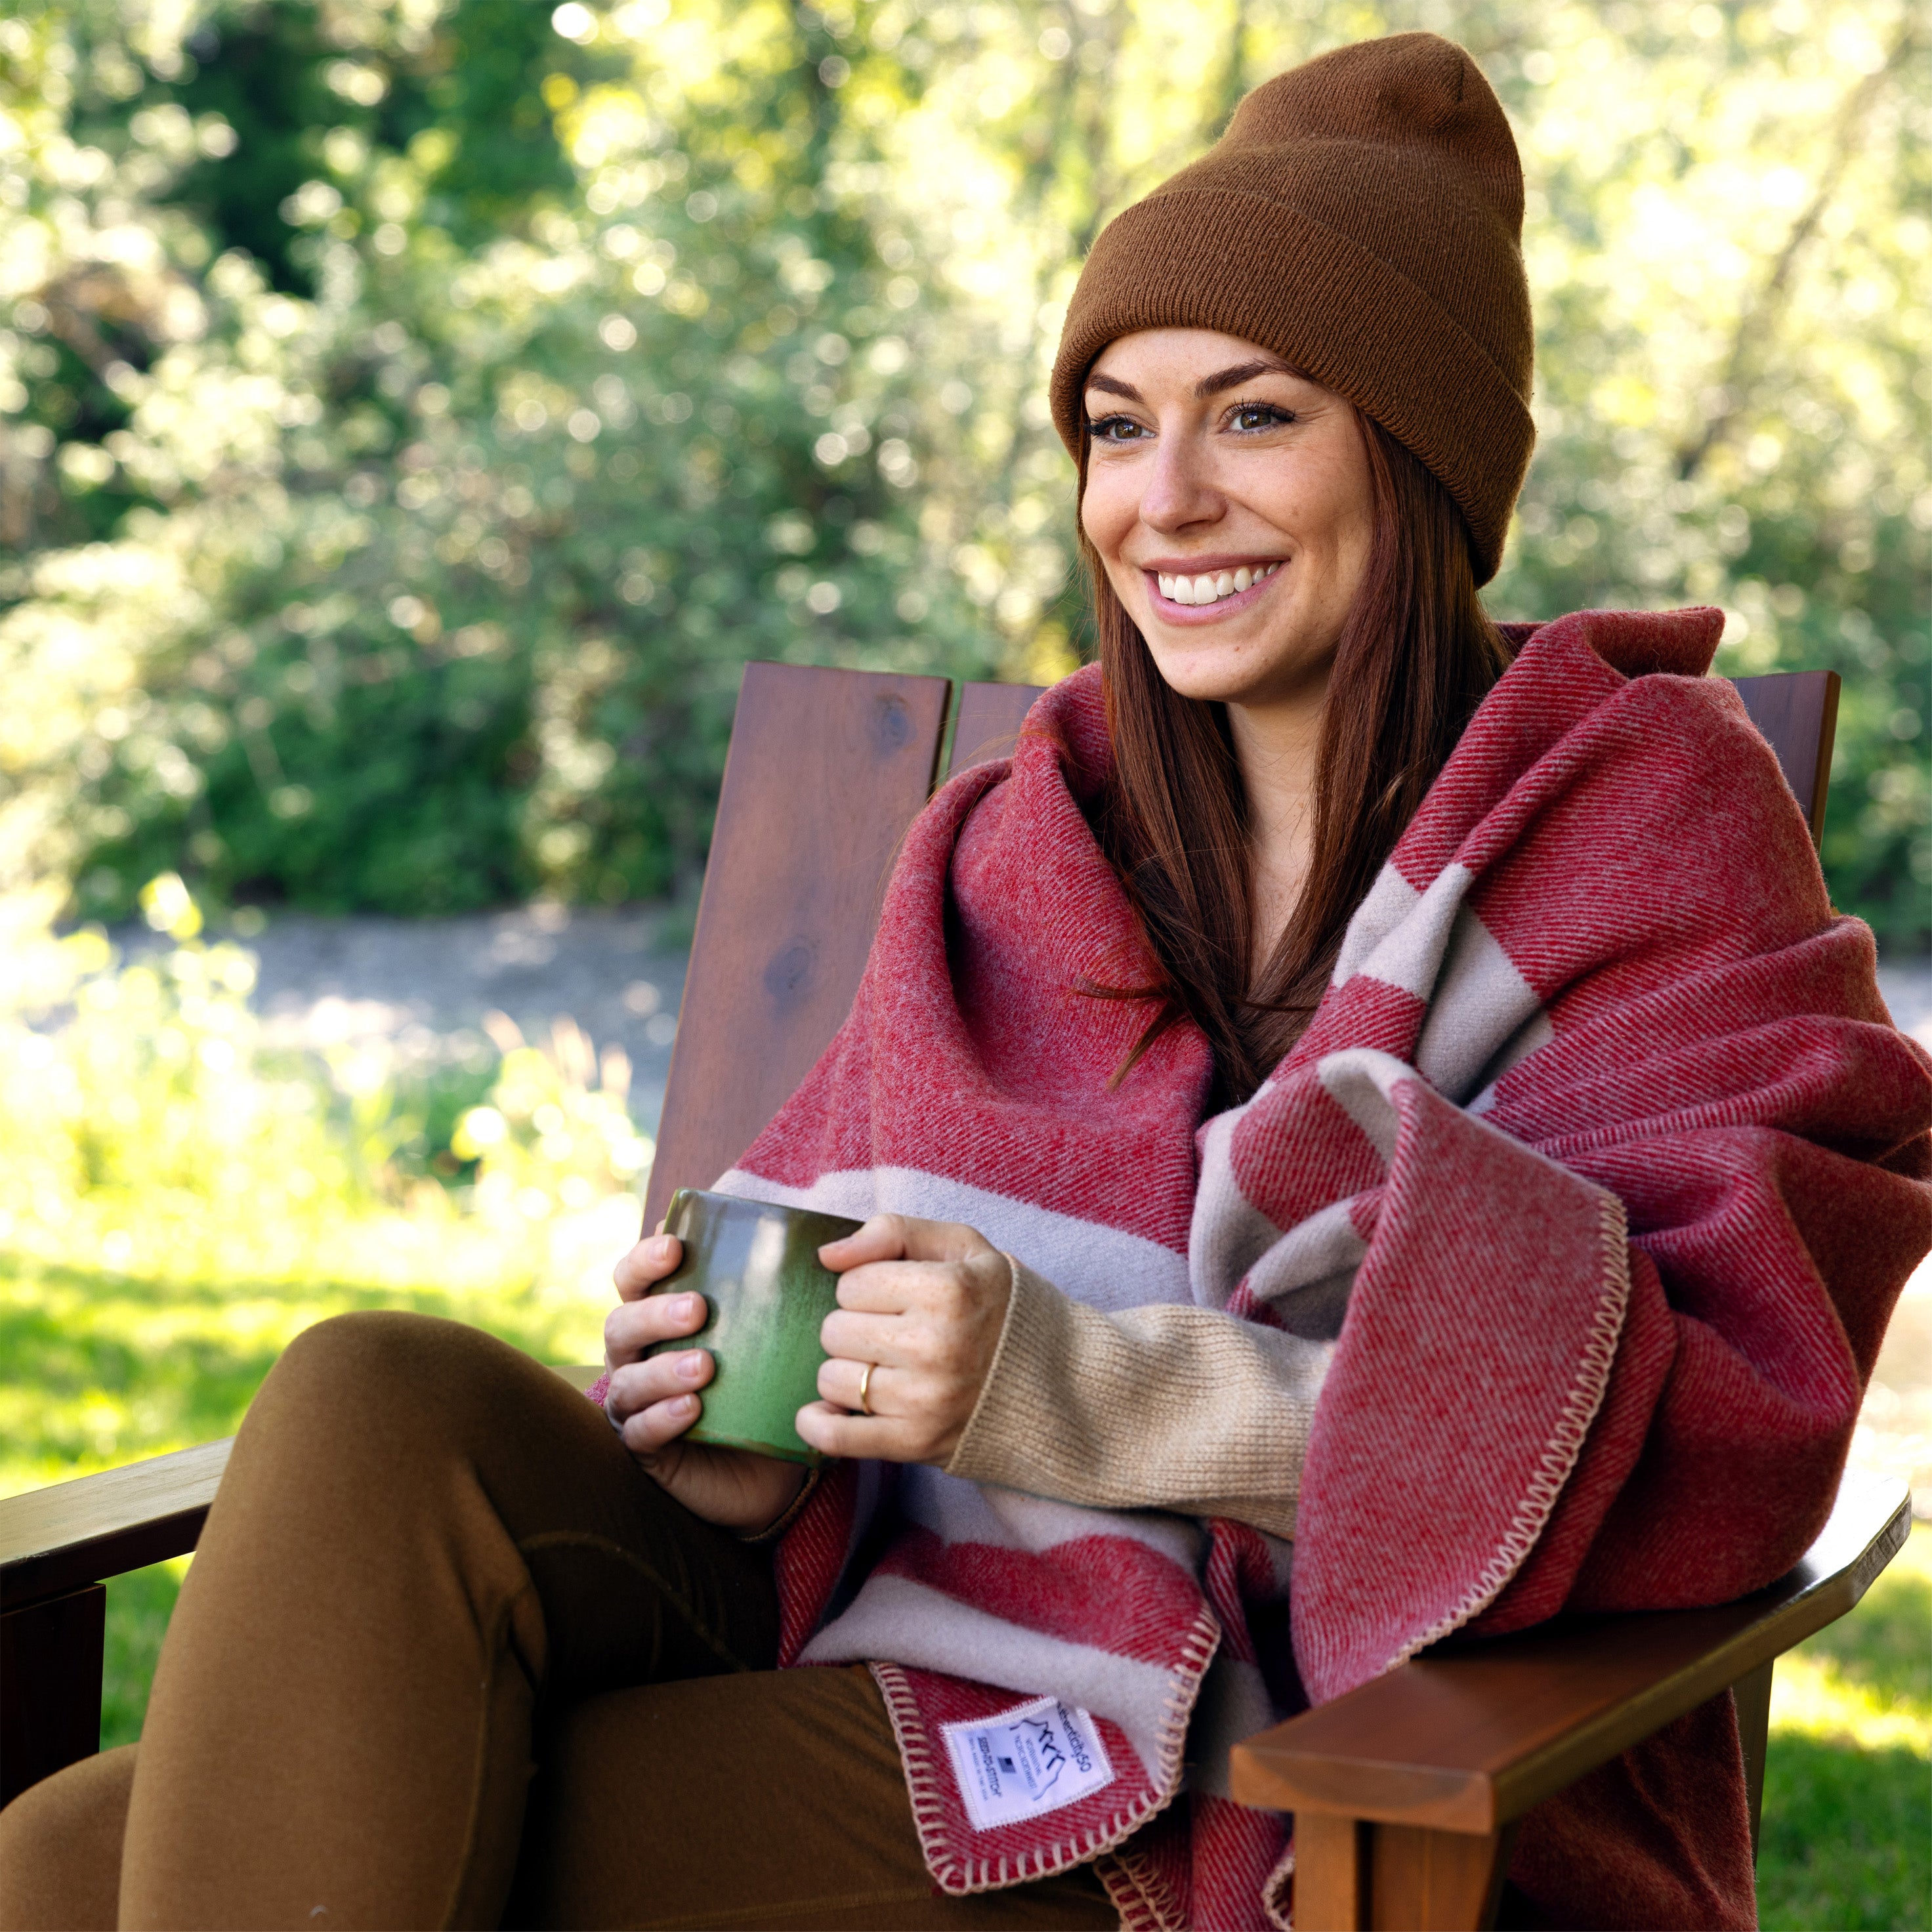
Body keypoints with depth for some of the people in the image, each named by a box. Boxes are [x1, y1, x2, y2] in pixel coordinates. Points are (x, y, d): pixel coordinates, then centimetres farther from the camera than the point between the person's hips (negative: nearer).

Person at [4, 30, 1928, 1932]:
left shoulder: (1647, 821, 0)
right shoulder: (1024, 833, 13)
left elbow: (1728, 1411, -12)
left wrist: (1074, 1390, -22)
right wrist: (751, 1449, -13)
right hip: (891, 1648, 5)